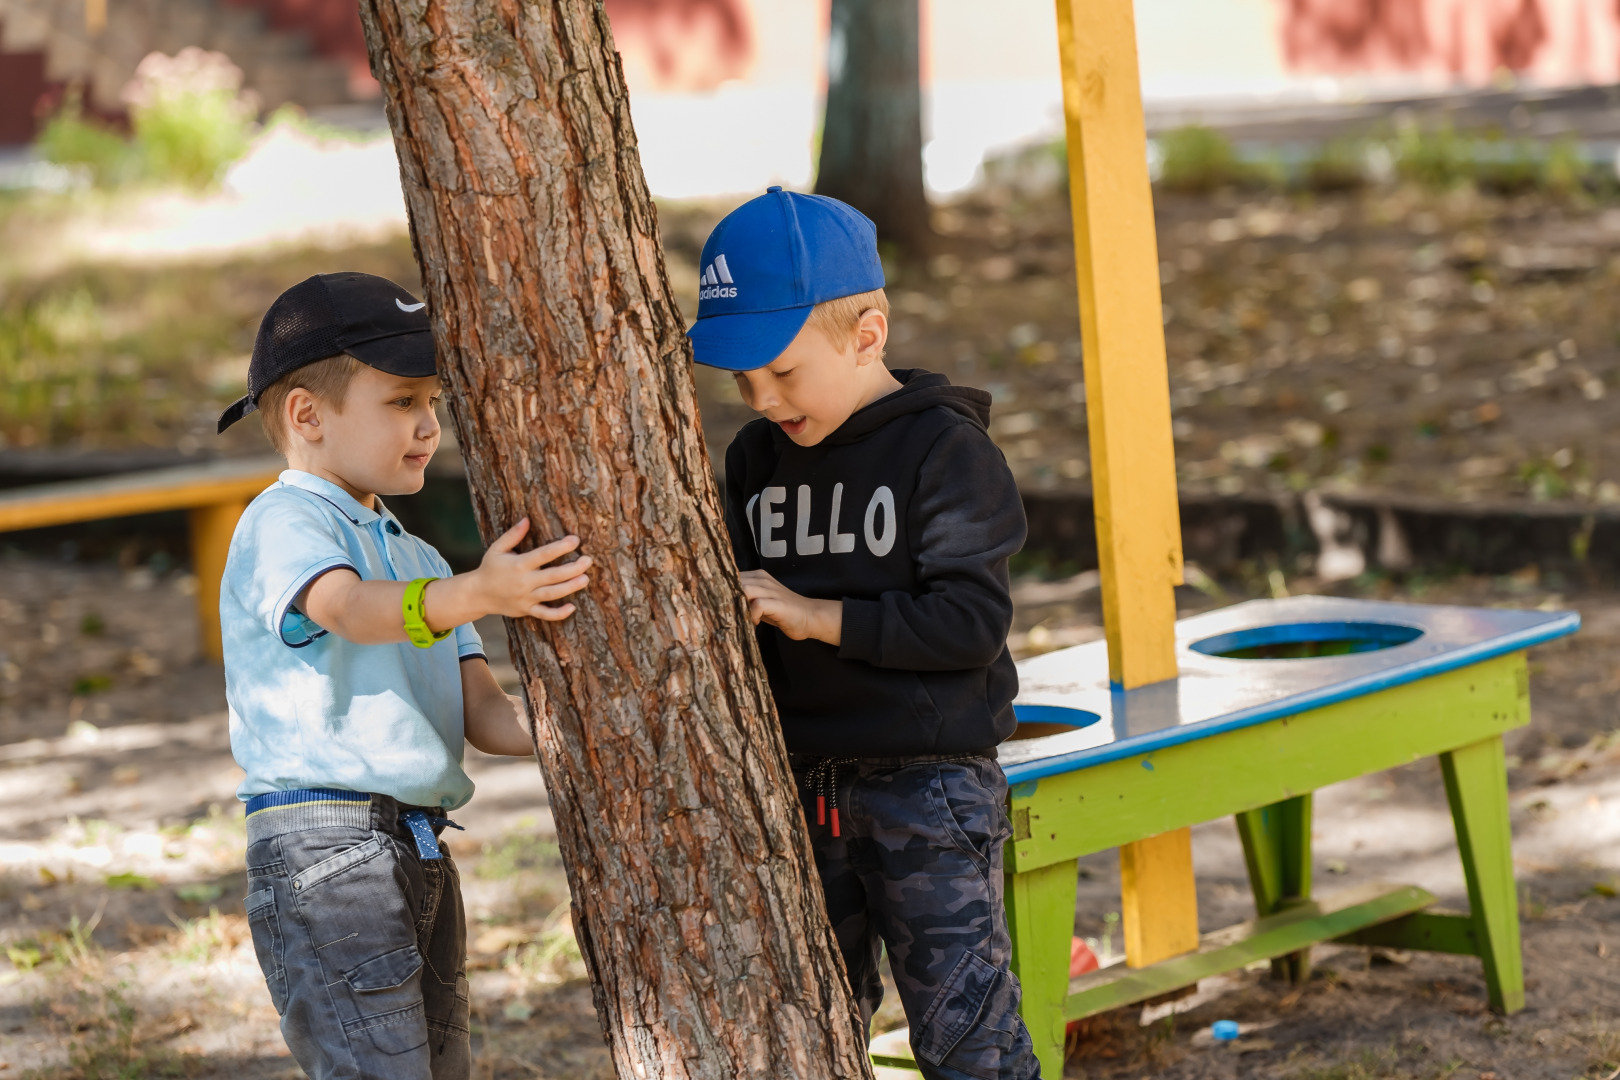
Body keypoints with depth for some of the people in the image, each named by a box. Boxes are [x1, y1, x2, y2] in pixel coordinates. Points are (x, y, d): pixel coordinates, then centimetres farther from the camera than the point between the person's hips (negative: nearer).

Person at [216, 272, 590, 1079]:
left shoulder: (418, 560, 22)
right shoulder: (283, 523, -5)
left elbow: (483, 715, 12)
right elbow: (352, 610, -28)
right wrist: (475, 594, -45)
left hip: (420, 856, 9)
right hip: (323, 851, -9)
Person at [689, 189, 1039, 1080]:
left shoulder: (943, 447, -11)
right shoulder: (756, 458, 9)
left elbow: (974, 620, -17)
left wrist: (820, 616, -20)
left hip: (929, 779, -6)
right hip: (800, 781, 7)